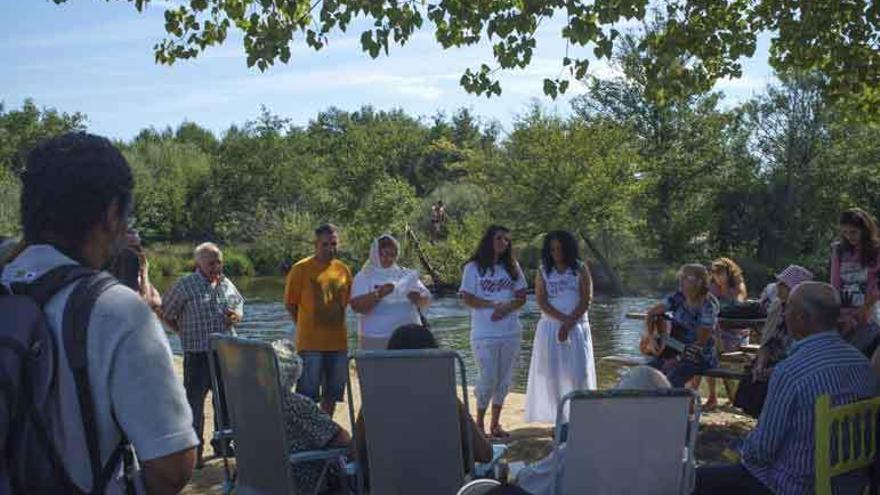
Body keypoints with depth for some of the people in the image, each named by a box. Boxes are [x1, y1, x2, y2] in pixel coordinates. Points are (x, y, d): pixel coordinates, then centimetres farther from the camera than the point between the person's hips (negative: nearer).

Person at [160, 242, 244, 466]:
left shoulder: (227, 284, 11)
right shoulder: (185, 285, -6)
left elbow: (240, 305, 24)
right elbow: (166, 313, -1)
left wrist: (237, 316, 1)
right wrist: (185, 334, -4)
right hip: (198, 354, -6)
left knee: (227, 399, 13)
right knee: (195, 401, -1)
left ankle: (222, 443, 29)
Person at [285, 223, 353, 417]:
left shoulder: (343, 269, 8)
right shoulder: (301, 268, -6)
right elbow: (290, 304, 0)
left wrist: (334, 324, 14)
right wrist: (306, 328, 5)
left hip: (338, 342, 5)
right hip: (311, 343, -5)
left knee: (332, 393, 13)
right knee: (307, 396, -1)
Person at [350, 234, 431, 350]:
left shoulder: (407, 275, 13)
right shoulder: (363, 277, 3)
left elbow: (426, 300, 6)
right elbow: (357, 306, -11)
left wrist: (416, 297, -16)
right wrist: (379, 294, -24)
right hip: (376, 339, -3)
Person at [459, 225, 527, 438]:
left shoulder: (512, 267, 11)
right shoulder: (474, 267, -1)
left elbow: (521, 297, 7)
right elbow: (467, 299, -7)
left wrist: (507, 307, -13)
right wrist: (494, 304, -18)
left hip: (511, 332, 4)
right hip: (484, 334, -4)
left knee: (504, 380, 7)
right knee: (488, 379, -6)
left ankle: (495, 423, 20)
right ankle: (479, 423, 12)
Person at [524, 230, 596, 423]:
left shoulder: (581, 269, 4)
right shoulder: (543, 271, 7)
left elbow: (586, 300, -3)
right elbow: (541, 302, -2)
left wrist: (569, 324, -12)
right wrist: (563, 318, -14)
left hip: (577, 327, -1)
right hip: (550, 327, 1)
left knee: (578, 373, -6)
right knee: (552, 373, -1)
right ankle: (559, 420, 5)